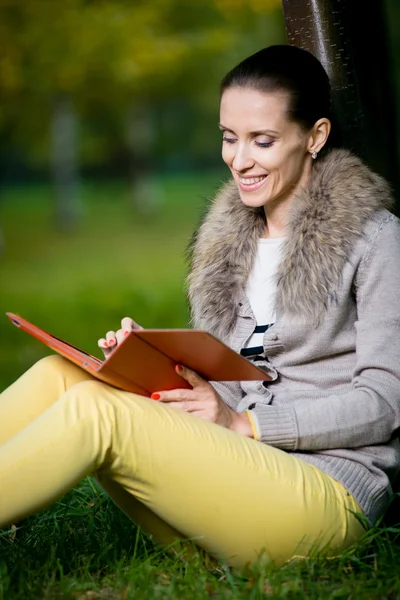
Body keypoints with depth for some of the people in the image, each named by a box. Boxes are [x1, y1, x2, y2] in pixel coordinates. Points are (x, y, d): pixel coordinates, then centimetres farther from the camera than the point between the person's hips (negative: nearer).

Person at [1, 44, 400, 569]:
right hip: (227, 474, 6)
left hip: (329, 493, -6)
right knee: (59, 375, -15)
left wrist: (243, 423, -15)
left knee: (96, 410, -26)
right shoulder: (229, 234, 18)